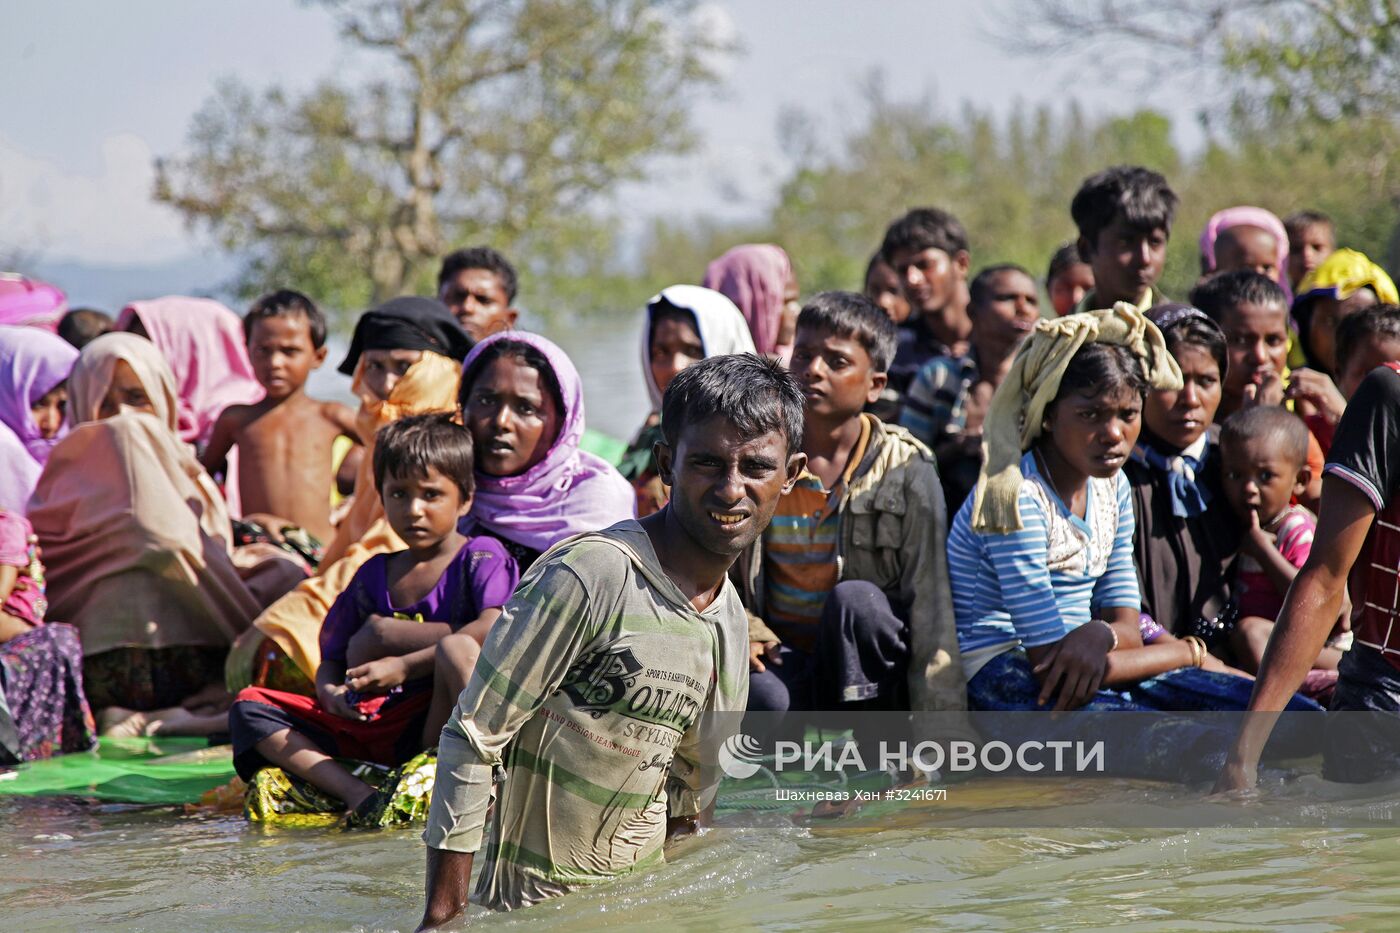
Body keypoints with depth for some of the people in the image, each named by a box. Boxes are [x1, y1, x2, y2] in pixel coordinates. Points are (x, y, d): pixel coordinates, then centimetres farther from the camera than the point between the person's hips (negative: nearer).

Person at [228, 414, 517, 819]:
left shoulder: (481, 559, 1)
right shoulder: (373, 575, 17)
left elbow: (495, 628, -19)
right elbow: (333, 657, 19)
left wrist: (404, 665, -21)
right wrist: (330, 693, -7)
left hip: (445, 724, -6)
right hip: (373, 724, 6)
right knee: (249, 708, -6)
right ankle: (355, 794, -27)